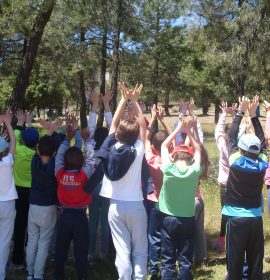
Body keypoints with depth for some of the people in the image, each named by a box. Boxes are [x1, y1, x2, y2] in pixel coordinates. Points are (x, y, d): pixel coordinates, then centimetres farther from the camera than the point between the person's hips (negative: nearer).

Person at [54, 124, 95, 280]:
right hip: (80, 216, -3)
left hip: (64, 215, 3)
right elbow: (91, 157, -5)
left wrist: (68, 138, 11)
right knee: (81, 251, 7)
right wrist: (87, 140, 6)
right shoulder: (85, 174, -18)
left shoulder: (60, 173, -10)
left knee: (61, 250, 13)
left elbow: (59, 156, 5)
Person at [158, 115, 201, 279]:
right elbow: (197, 150, 6)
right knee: (185, 261, 8)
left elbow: (164, 146, 2)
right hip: (188, 220, 1)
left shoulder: (168, 170, -14)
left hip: (169, 219, -1)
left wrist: (179, 128, 2)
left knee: (168, 261, 7)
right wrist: (188, 130, 4)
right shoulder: (194, 171, -12)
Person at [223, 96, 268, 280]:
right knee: (256, 262, 9)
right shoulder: (262, 163, -3)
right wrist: (253, 115, 12)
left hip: (237, 218, -3)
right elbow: (262, 141, 11)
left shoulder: (236, 161, -11)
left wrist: (241, 112, 6)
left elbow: (231, 136, -1)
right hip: (256, 219, 3)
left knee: (235, 261, 3)